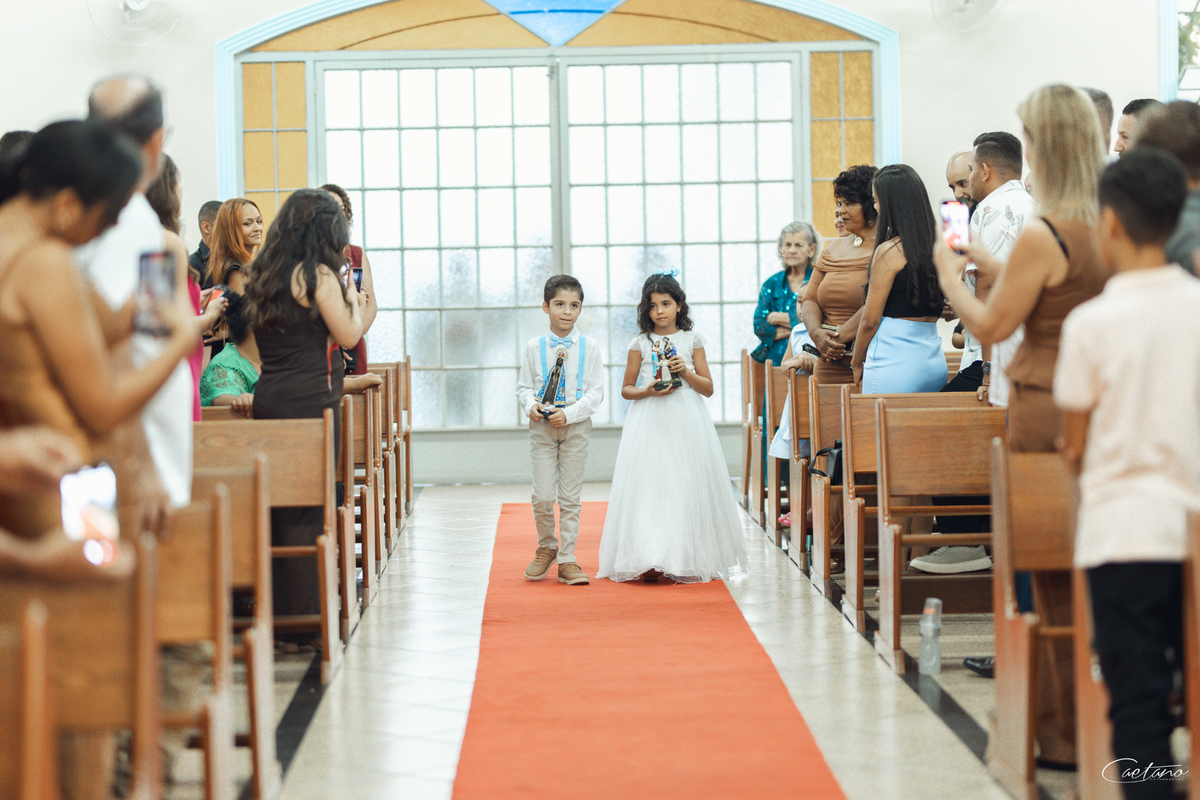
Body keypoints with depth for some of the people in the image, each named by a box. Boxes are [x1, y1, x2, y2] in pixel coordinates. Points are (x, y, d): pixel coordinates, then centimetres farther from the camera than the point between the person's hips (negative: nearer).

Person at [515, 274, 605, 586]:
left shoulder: (589, 347, -2)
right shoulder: (535, 347, 2)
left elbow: (596, 393, -4)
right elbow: (524, 386, 7)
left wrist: (568, 414, -17)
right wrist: (530, 405, -14)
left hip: (576, 427, 0)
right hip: (542, 428, 1)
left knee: (570, 497, 3)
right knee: (542, 496, -3)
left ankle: (567, 560, 11)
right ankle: (546, 547, 22)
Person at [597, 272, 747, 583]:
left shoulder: (692, 340, 6)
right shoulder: (640, 343, 5)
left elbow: (709, 388, 6)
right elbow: (626, 389, 9)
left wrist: (686, 372, -10)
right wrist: (647, 391, -10)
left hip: (687, 423, 1)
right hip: (650, 424, 0)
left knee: (686, 485, -3)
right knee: (650, 485, -8)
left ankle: (687, 560, 3)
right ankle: (649, 561, -7)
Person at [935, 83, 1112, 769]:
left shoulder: (1043, 234, -18)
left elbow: (993, 326, -9)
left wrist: (950, 274, 6)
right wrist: (985, 262, 23)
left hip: (1047, 408, -7)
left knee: (1053, 572, 3)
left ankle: (1066, 732, 11)